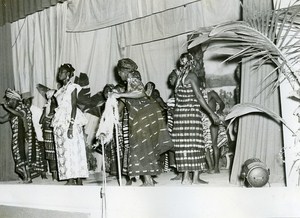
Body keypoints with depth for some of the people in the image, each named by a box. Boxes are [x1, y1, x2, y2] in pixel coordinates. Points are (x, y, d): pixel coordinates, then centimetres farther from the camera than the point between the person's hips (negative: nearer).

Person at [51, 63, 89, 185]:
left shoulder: (72, 87, -5)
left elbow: (74, 106, -13)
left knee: (73, 149, -9)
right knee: (64, 150, 4)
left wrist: (71, 125, -20)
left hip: (70, 121, -8)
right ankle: (70, 179, 6)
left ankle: (78, 180, -8)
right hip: (61, 122, 8)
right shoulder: (61, 90, 17)